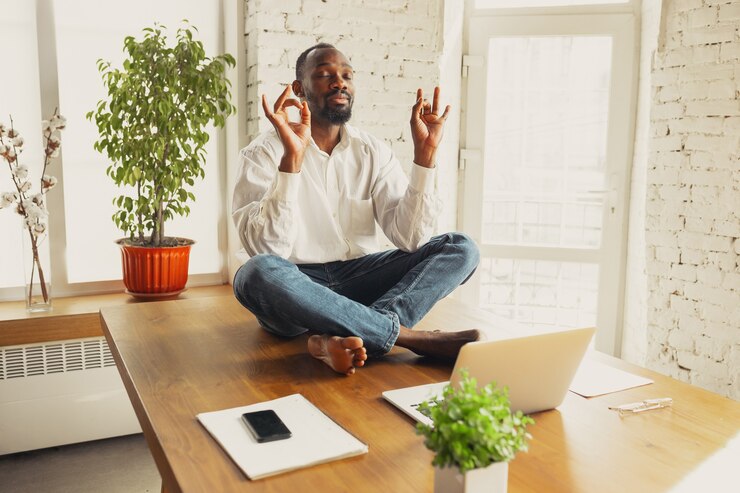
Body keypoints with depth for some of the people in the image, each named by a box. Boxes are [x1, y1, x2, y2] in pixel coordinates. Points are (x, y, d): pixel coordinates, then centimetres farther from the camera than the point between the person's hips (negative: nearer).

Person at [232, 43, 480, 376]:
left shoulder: (372, 152, 6)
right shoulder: (264, 154, -5)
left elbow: (410, 238, -6)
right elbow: (265, 249, -20)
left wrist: (424, 154, -13)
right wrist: (291, 159, -29)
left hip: (358, 280, 4)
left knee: (461, 248, -12)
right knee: (256, 273, -37)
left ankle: (341, 338, -33)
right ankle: (408, 335, -28)